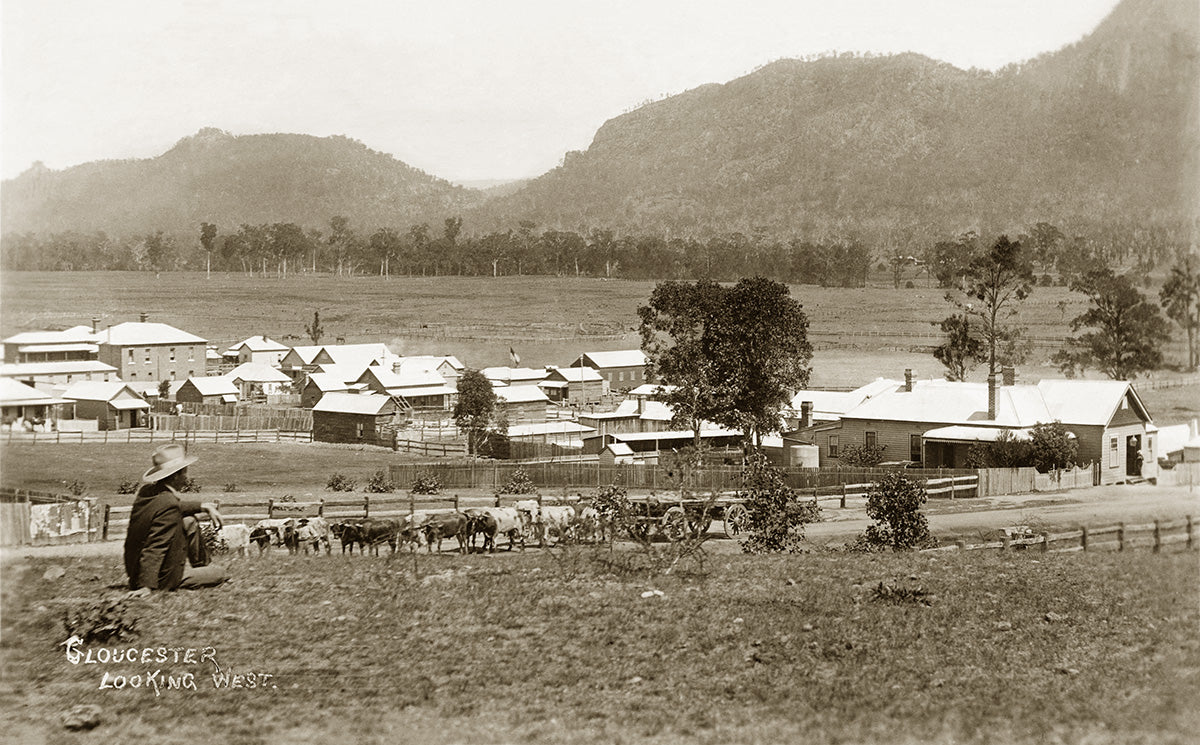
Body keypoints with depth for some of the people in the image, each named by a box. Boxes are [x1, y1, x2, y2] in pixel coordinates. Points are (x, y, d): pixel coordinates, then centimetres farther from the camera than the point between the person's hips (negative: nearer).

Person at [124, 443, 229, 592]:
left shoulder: (146, 490, -2)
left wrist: (204, 506, 16)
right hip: (164, 577, -8)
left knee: (190, 521, 22)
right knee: (220, 573, 9)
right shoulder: (167, 504, -28)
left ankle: (200, 566, 35)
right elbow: (154, 548, -32)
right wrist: (146, 585, -33)